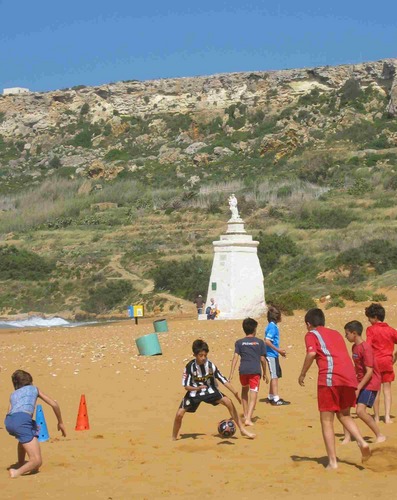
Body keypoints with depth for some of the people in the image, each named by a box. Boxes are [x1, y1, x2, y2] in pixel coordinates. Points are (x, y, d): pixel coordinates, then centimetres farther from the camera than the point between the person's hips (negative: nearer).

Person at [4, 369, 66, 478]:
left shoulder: (13, 394, 33)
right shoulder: (34, 389, 27)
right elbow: (54, 404, 24)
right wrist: (60, 422, 36)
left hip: (8, 422, 5)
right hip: (22, 420, -5)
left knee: (25, 437, 42)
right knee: (37, 461, -4)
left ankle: (21, 465, 38)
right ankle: (18, 472, -29)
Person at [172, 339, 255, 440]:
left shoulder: (210, 365, -17)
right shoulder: (190, 367, -21)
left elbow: (224, 380, -15)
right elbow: (186, 386, -16)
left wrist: (235, 393, -26)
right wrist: (197, 388, -36)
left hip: (210, 391, 1)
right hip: (194, 392, -1)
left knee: (228, 402, -17)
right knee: (179, 414, -15)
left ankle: (242, 429, -7)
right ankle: (174, 438, 10)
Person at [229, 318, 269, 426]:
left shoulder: (239, 342, 8)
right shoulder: (260, 342, 7)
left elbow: (235, 357, -2)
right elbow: (262, 359, 7)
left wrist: (231, 373, -4)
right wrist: (264, 373, 17)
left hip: (243, 370, 2)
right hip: (255, 371, -2)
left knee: (244, 390, 27)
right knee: (253, 395, -5)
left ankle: (245, 415, 29)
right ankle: (248, 418, -20)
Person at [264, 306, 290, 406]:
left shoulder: (273, 326, 13)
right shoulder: (272, 326, -15)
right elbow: (267, 341, -23)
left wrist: (279, 350, 17)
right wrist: (278, 350, -20)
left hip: (274, 354, 10)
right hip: (271, 355, -10)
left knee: (275, 375, 16)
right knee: (274, 376, -8)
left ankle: (270, 397, 24)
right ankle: (276, 399, -7)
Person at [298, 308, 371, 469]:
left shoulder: (311, 335, 11)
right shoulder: (336, 333, 28)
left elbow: (312, 353, -7)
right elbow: (343, 354, 22)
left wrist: (302, 374, 2)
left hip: (330, 377, -5)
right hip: (349, 376, 6)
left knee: (327, 420, 4)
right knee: (344, 415, 23)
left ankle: (332, 462, -2)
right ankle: (362, 442, -1)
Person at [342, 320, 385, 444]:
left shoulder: (366, 348, -19)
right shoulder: (354, 347, 9)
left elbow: (369, 372, -22)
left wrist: (358, 389, -24)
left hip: (370, 383, -9)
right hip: (359, 382, 9)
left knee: (360, 411, -19)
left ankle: (380, 436, -4)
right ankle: (347, 437, 6)